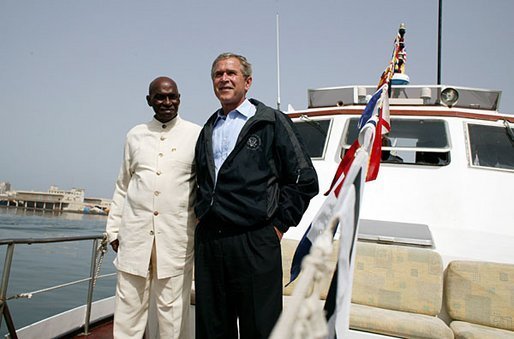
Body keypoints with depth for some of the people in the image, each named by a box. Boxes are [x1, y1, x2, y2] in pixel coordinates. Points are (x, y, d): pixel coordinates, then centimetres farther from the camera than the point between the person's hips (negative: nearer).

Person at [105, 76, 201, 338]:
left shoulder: (197, 135, 2)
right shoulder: (135, 136, 12)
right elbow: (122, 186, 16)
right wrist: (113, 228, 12)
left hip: (177, 235, -2)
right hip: (135, 231, 3)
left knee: (172, 307, 4)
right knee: (128, 305, 7)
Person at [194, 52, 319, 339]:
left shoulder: (272, 122, 0)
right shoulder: (208, 130, 17)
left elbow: (305, 179, -3)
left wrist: (279, 224, -5)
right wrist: (202, 215, 13)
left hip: (254, 243, -5)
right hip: (208, 241, 6)